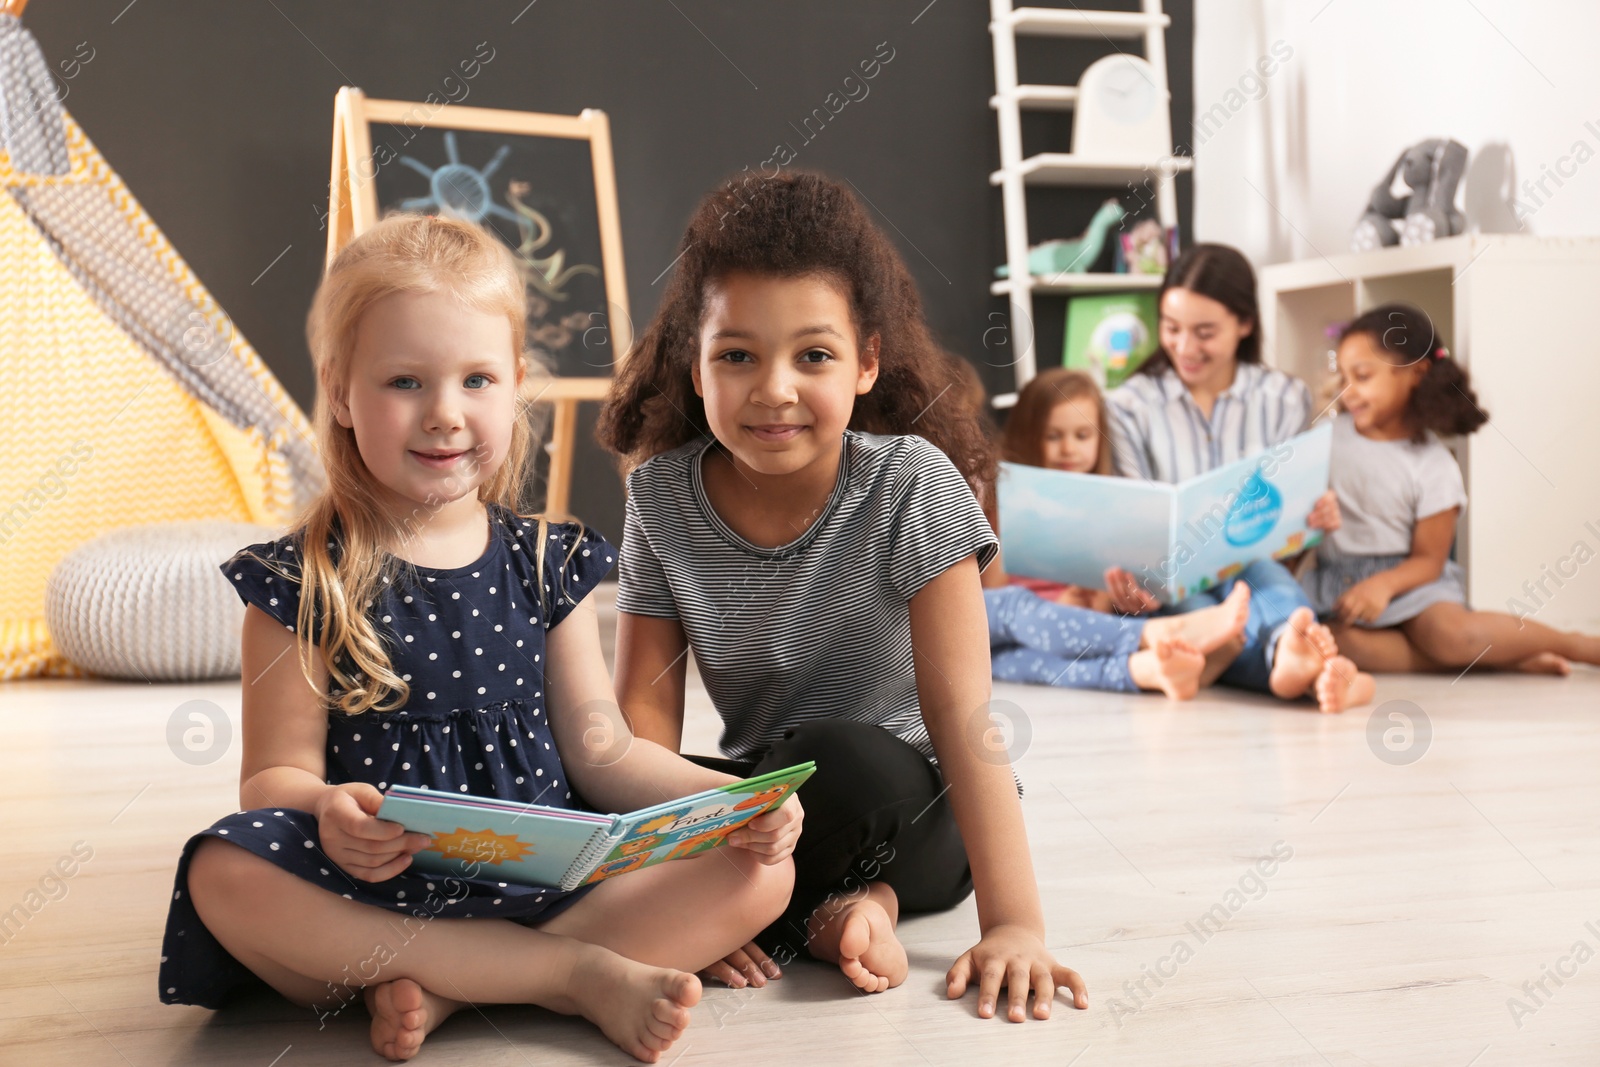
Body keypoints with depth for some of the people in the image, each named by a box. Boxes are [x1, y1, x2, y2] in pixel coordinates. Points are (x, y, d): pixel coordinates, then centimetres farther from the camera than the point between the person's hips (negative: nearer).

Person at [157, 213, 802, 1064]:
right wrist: (326, 813, -29)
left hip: (546, 880, 3)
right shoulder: (301, 581, 1)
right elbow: (276, 773, -4)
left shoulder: (547, 564, 10)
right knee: (226, 876, -33)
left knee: (762, 870, -16)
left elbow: (601, 752, 7)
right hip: (379, 890, -2)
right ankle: (579, 974, -21)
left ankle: (439, 989, -20)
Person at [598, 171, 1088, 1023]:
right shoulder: (661, 498, -9)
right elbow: (645, 712, -11)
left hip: (917, 807, -4)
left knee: (841, 760, -37)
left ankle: (793, 913, -10)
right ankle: (841, 903, -11)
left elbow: (959, 712, -22)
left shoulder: (912, 485, -18)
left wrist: (1014, 924, -29)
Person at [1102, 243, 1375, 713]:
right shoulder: (1128, 407, 8)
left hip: (1258, 567, 1)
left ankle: (1287, 653, -70)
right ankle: (1300, 665, -68)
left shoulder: (1285, 399, 12)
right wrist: (1128, 581, -23)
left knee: (1259, 573, -37)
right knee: (1192, 609, -38)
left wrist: (1317, 519, -19)